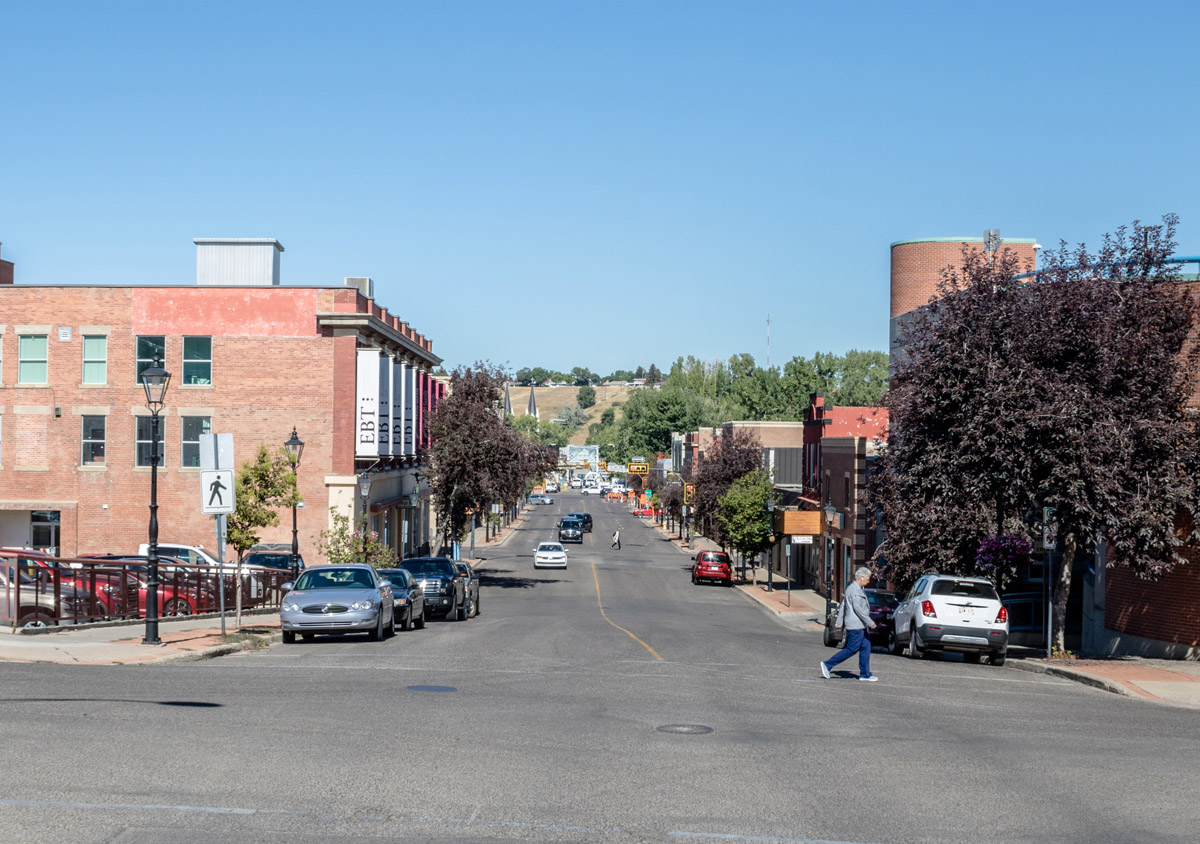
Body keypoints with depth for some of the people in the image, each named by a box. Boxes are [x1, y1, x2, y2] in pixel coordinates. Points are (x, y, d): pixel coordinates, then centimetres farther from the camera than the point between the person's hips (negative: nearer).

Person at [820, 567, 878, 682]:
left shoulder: (852, 588, 17)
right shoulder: (855, 589, -15)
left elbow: (842, 607, 21)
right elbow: (857, 608, -22)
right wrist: (870, 622, -19)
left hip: (859, 625, 10)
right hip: (855, 625, -10)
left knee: (866, 647, 7)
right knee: (851, 649, -6)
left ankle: (865, 674, 9)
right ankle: (827, 665, -1)